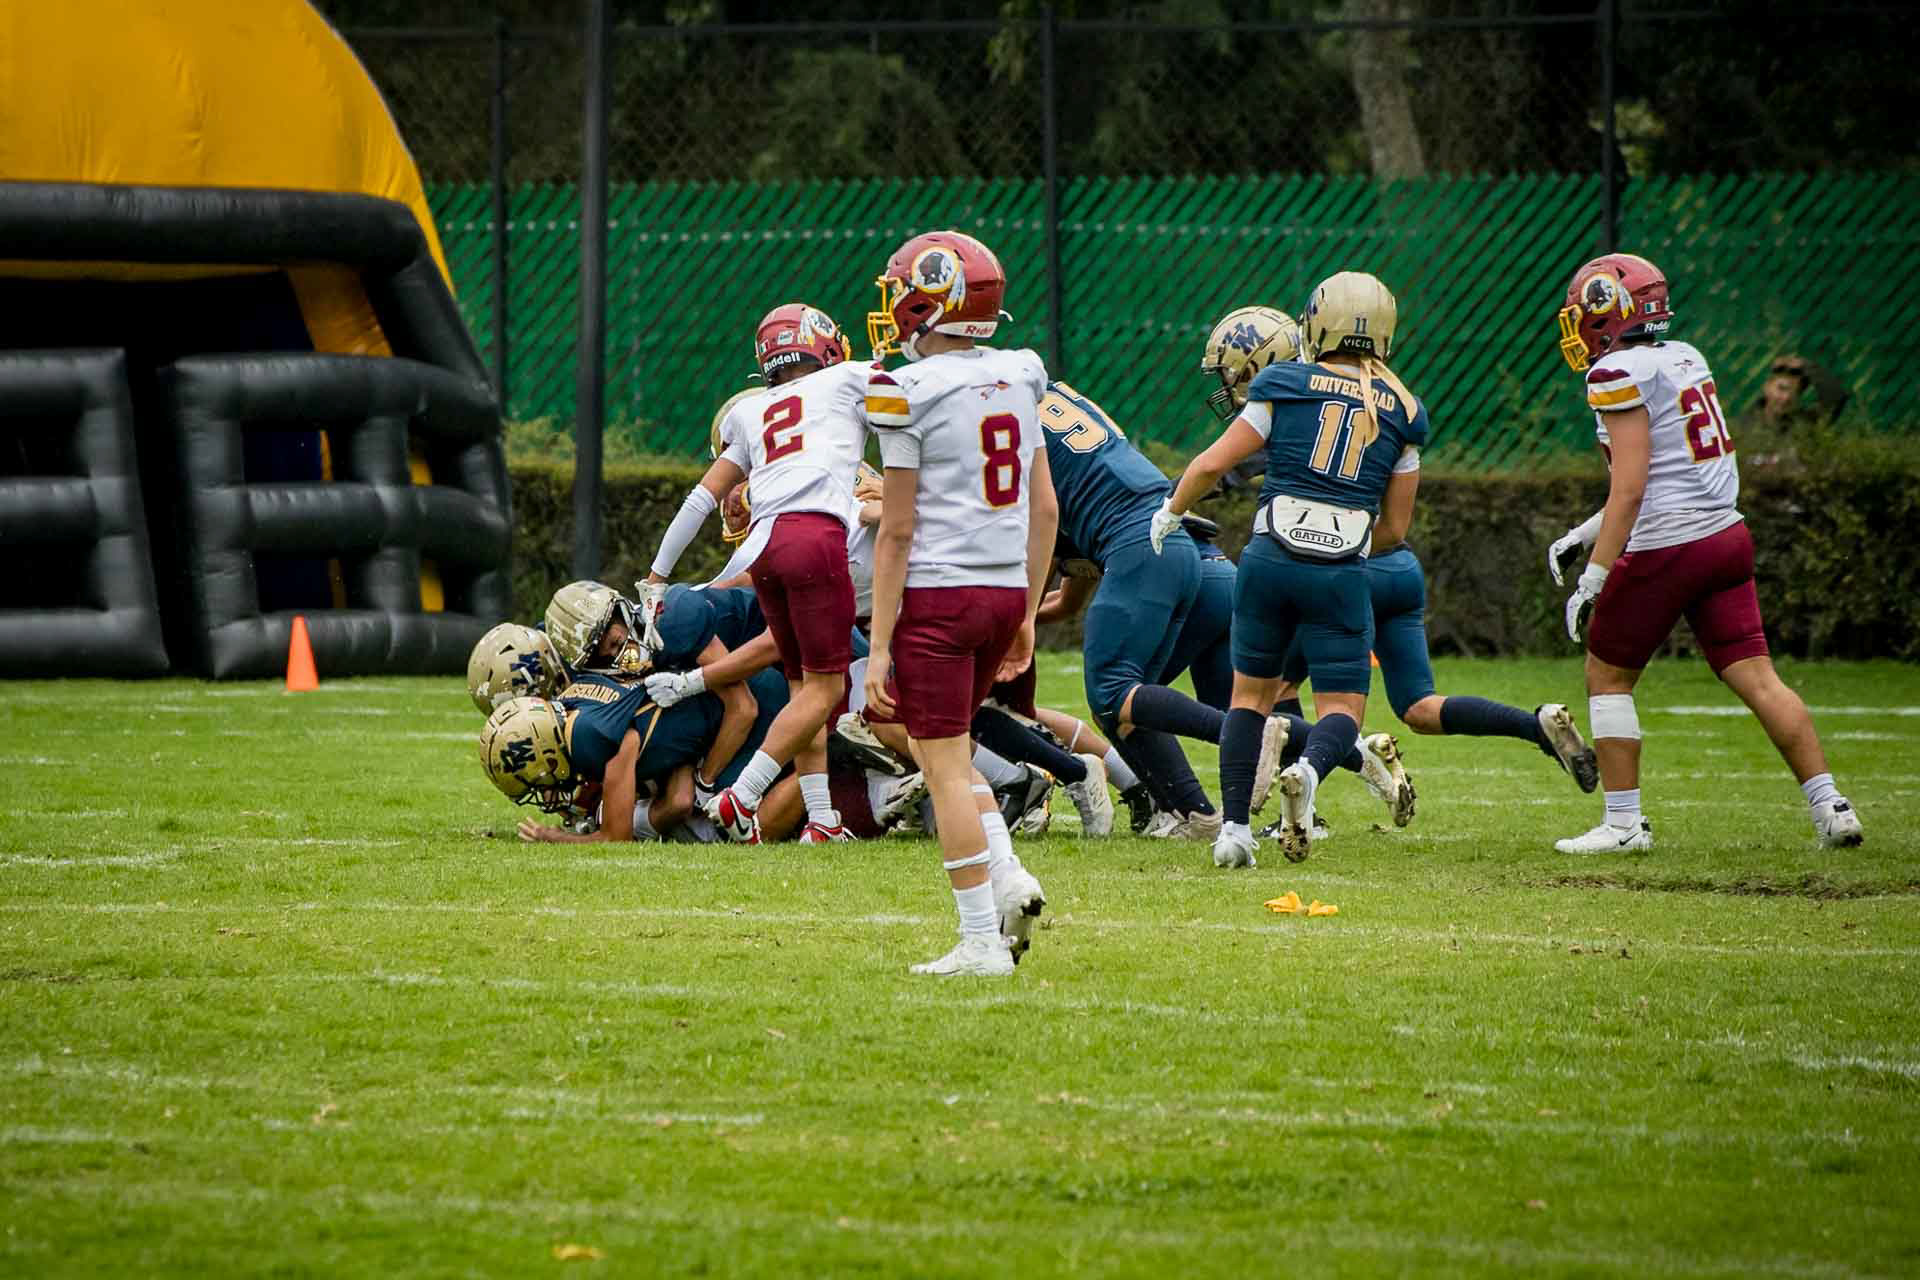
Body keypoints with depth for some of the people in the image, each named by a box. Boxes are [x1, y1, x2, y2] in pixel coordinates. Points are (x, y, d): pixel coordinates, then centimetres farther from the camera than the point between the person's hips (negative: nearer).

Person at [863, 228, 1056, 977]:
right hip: (1006, 587, 7)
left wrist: (879, 645, -8)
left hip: (936, 592, -7)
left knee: (946, 766, -1)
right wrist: (1026, 615, 20)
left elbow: (898, 531, -11)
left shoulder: (907, 394, -11)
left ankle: (983, 940, -1)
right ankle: (1008, 877, 4)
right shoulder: (1018, 380, 8)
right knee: (946, 751, 22)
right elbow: (1046, 509, 11)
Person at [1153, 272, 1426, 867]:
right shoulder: (1402, 412, 9)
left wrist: (1172, 511, 19)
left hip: (1271, 556, 0)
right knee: (1342, 706, 6)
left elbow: (1213, 463, 1)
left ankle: (1235, 825, 8)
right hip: (1342, 572, 0)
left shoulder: (1287, 387, 3)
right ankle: (1309, 769, -27)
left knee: (1252, 691, 16)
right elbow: (1394, 528, 12)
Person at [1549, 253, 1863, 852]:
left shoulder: (1620, 375, -11)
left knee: (1607, 678, 8)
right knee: (1757, 679, 5)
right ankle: (1829, 807, -2)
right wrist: (1585, 533, 26)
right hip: (1726, 535, 8)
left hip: (1665, 551, -8)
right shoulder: (1685, 359, 14)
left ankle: (1624, 821, 8)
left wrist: (1594, 575, -17)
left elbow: (1630, 488, -18)